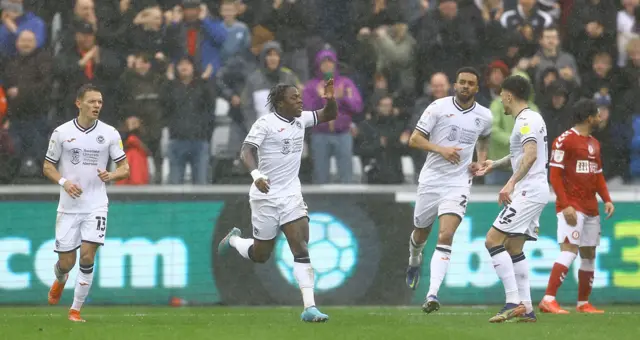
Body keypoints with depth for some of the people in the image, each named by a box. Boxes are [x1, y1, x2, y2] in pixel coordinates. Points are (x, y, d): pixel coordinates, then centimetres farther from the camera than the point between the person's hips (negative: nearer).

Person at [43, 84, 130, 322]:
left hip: (96, 206, 0)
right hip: (68, 206, 0)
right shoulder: (61, 132, -1)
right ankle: (60, 280, 42)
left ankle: (76, 309, 0)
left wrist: (112, 175, -18)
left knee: (87, 257, -13)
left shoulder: (110, 133, 0)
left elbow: (125, 168, 4)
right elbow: (48, 167, 6)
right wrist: (64, 182, -13)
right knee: (67, 262, 4)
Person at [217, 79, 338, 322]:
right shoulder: (265, 123, -13)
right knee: (260, 255, 8)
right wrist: (256, 174, -39)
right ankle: (234, 239, 41)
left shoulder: (300, 119, 7)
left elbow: (329, 115, 17)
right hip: (266, 196, -5)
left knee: (302, 250, -11)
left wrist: (330, 99, -5)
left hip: (291, 196, 5)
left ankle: (309, 307, -16)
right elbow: (246, 151, -21)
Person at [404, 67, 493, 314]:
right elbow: (414, 139, -7)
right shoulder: (438, 107, -6)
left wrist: (481, 161, 8)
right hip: (431, 179, 0)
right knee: (421, 233, 16)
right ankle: (414, 262, 53)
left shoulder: (484, 116, 4)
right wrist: (441, 149, -21)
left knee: (446, 236, -18)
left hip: (458, 183, 0)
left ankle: (432, 294, -24)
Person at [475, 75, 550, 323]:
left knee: (493, 240, -13)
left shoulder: (526, 120, -13)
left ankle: (514, 302, -18)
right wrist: (495, 164, 44)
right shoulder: (530, 119, 20)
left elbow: (530, 155, -28)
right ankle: (526, 309, 9)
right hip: (535, 191, 10)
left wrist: (511, 183, -35)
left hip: (528, 191, -10)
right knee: (513, 248, 13)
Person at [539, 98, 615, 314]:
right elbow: (555, 175, -12)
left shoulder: (594, 143, 17)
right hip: (572, 206, -8)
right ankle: (548, 300, -21)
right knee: (569, 250, -19)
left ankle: (583, 303, 19)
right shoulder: (564, 141, -9)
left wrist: (607, 199, 9)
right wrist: (565, 205, -19)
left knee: (589, 255, 10)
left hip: (591, 208, 8)